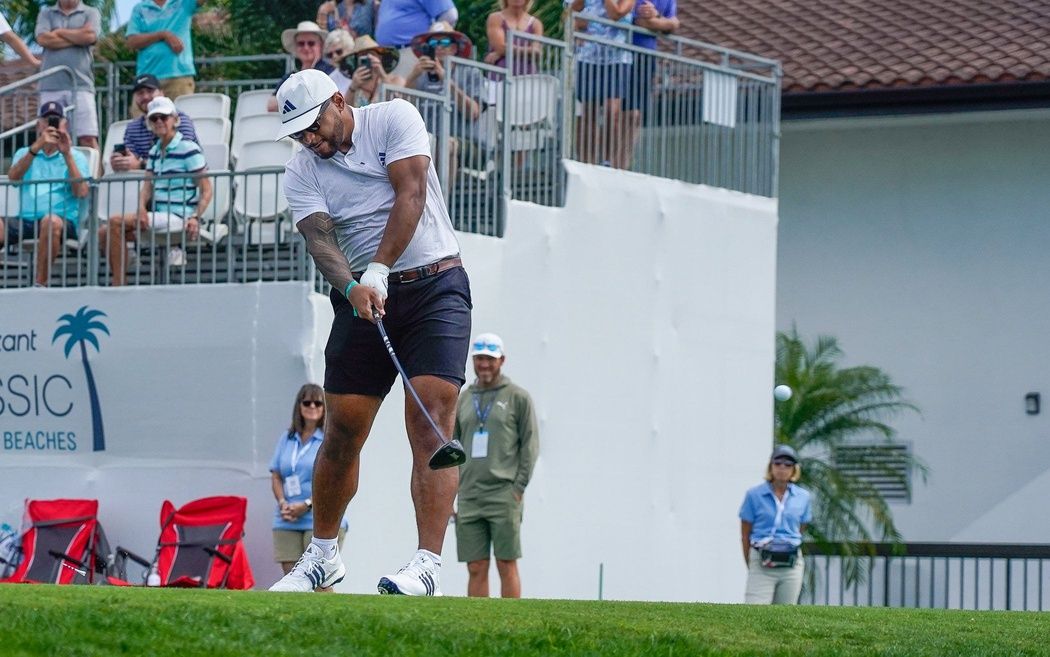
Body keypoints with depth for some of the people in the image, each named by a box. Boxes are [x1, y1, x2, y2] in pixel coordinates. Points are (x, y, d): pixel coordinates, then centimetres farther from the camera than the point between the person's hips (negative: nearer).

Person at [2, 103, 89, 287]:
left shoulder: (76, 157, 15)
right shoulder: (24, 153, 22)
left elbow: (82, 192, -2)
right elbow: (13, 177, -1)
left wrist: (67, 155, -7)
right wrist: (37, 147, -11)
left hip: (64, 220, -2)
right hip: (26, 219, 2)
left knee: (51, 221, -38)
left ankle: (40, 284, -34)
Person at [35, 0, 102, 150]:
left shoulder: (91, 13, 12)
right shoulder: (46, 14, 15)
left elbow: (90, 36, -7)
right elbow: (43, 39, -3)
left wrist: (60, 32, 3)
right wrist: (78, 38, -1)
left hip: (81, 85, -1)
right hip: (51, 87, 1)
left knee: (88, 138, -9)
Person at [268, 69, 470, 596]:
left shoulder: (394, 119, -4)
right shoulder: (301, 172, 3)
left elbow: (410, 196, -15)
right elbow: (318, 239, -12)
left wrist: (378, 272, -24)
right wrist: (352, 288, -32)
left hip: (435, 285, -3)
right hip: (363, 297, 3)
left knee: (430, 417, -16)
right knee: (343, 430, 3)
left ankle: (427, 564, -24)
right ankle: (322, 554, 22)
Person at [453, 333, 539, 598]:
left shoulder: (518, 398, 5)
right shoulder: (462, 400, 16)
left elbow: (530, 444, 2)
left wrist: (519, 488, -7)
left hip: (504, 496, -4)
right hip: (468, 497, 4)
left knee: (507, 566, -6)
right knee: (476, 569, 1)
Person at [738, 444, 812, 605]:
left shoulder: (803, 497, 6)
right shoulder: (754, 495, -1)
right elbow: (745, 534, 4)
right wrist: (750, 566, 7)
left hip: (791, 565, 3)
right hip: (762, 564, -3)